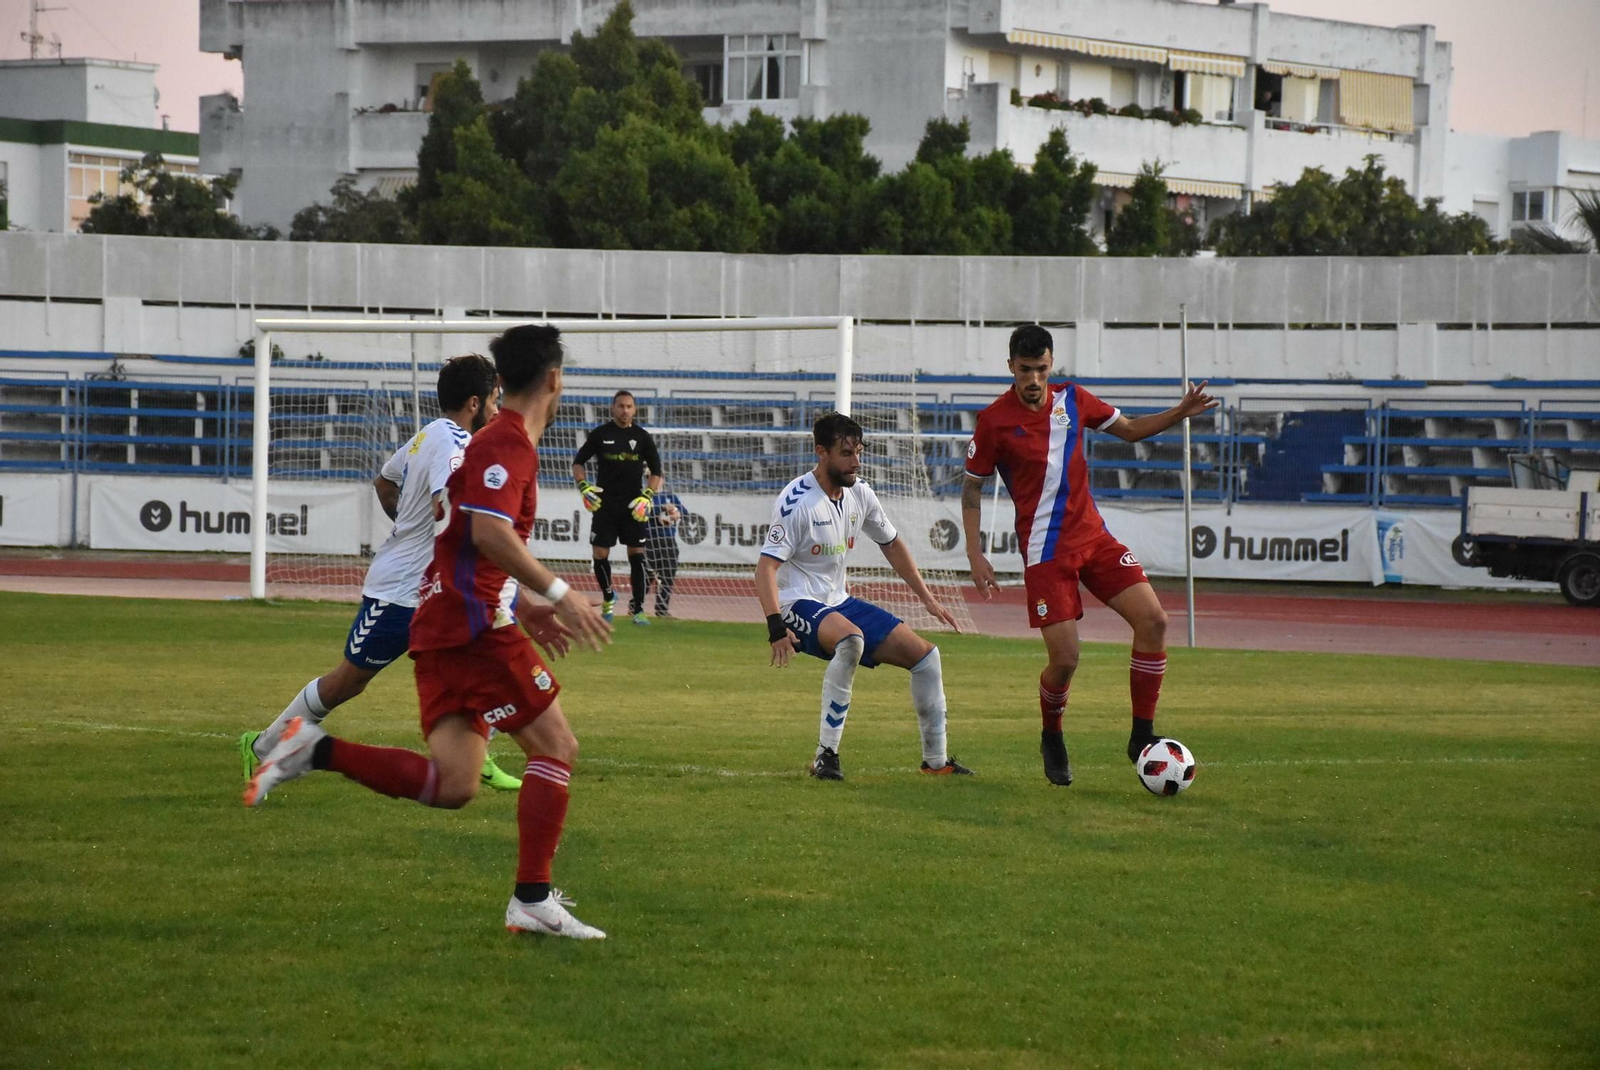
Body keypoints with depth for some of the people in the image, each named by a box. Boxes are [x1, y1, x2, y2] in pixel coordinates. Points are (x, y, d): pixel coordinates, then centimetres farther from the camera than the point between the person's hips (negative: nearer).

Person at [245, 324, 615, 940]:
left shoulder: (497, 440, 22)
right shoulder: (509, 443, -9)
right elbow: (490, 531, -23)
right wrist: (558, 594, -21)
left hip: (440, 625, 9)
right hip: (474, 623, -9)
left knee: (452, 786, 1)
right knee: (556, 747, -4)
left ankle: (314, 750, -4)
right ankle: (533, 900, -7)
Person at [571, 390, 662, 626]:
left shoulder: (642, 437, 3)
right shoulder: (600, 434, 1)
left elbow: (656, 471, 8)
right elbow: (578, 462, 8)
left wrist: (647, 496, -6)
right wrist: (583, 487, -8)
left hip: (632, 506, 0)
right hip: (605, 503, 0)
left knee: (637, 554, -5)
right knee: (600, 554, -1)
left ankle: (637, 608, -2)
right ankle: (608, 597, 25)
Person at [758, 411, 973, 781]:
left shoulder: (859, 493, 5)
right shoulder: (797, 501, -19)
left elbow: (891, 544, 21)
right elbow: (766, 567, -24)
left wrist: (927, 598, 17)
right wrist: (776, 626, -36)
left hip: (839, 603, 8)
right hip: (799, 605, -8)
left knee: (925, 654, 3)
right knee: (851, 637, -39)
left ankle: (935, 760, 17)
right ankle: (826, 755, -32)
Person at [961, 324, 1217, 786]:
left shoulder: (1072, 400, 5)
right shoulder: (995, 420, -7)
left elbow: (1129, 429, 18)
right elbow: (972, 487, 2)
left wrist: (1180, 413, 3)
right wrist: (975, 554, -5)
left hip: (1093, 536, 5)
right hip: (1045, 551, -5)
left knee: (1153, 620, -11)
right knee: (1064, 658, -12)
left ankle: (1142, 736, -2)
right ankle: (1052, 739, 19)